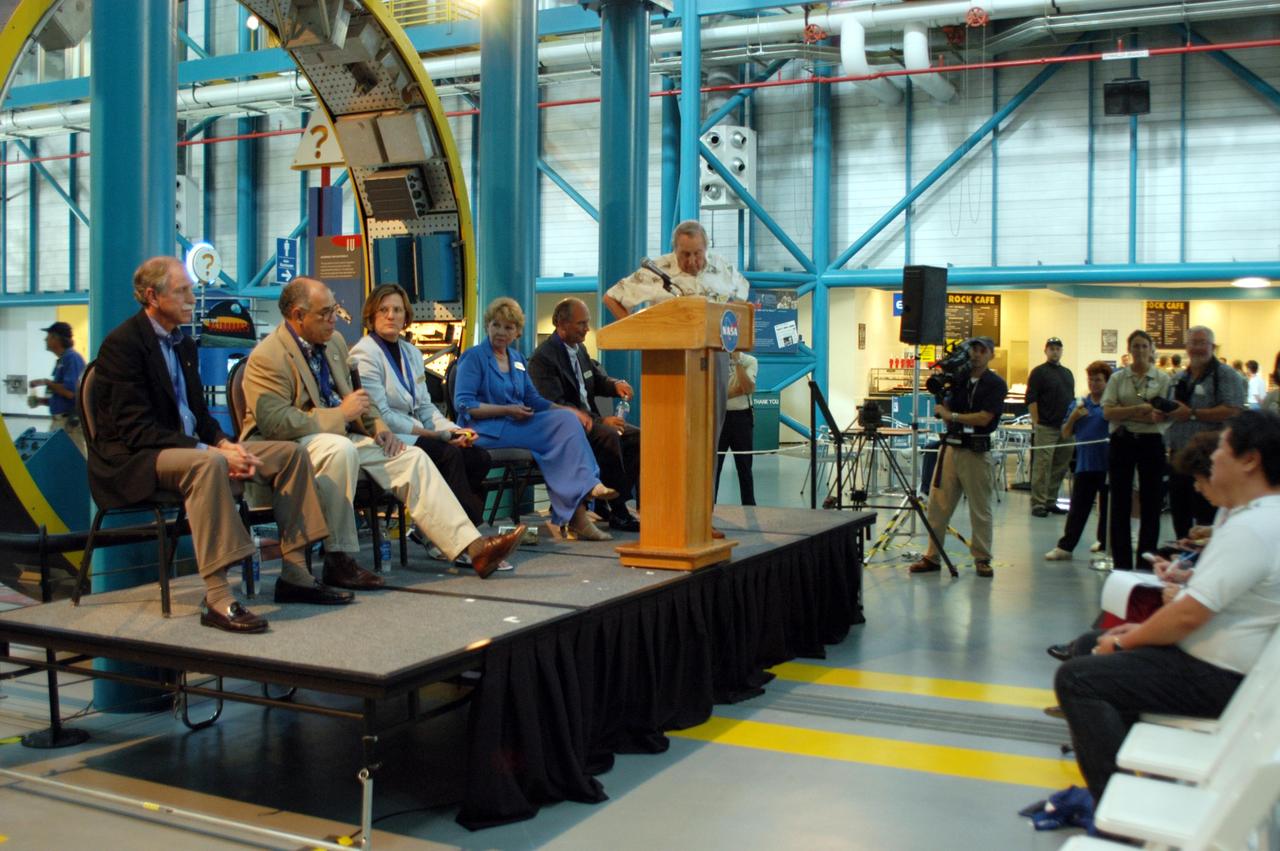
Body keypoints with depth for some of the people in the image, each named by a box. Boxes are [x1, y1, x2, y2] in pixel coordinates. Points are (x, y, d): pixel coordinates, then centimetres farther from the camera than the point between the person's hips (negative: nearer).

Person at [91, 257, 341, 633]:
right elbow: (136, 429, -21)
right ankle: (217, 598, -41)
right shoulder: (123, 344, -13)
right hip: (133, 461, -9)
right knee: (206, 464, -40)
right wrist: (212, 451, -26)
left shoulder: (183, 344, 15)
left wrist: (226, 445, -6)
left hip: (187, 446, 9)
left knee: (289, 453, -1)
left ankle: (294, 575, -2)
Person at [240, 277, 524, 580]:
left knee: (412, 458, -8)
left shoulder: (335, 342, 12)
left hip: (341, 437, 8)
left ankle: (474, 547, -15)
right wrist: (341, 414, -21)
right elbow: (275, 422, -24)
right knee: (341, 448, -38)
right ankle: (338, 561, -30)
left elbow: (354, 395, 23)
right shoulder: (266, 358, -13)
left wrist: (378, 428, 4)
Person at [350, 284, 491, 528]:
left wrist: (452, 429, -4)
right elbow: (381, 416, -14)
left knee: (479, 458, -11)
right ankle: (474, 527, -20)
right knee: (449, 454, -28)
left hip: (415, 435, 8)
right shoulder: (364, 354, -8)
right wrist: (436, 434, -14)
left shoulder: (411, 352, 17)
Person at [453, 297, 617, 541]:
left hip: (517, 425, 7)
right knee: (562, 427, -24)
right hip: (486, 430, -7)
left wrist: (567, 411, 3)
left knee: (566, 419, -21)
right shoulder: (474, 357, 1)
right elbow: (463, 404, -9)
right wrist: (507, 410, -16)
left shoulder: (517, 360, 22)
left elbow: (533, 399, 21)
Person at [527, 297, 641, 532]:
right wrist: (601, 421, -26)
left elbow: (598, 379, 24)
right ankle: (619, 513, -24)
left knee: (636, 437, -8)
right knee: (609, 437, -32)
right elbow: (555, 405, -22)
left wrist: (615, 384, -3)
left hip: (589, 421, 9)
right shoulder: (543, 357, -14)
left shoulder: (579, 349, 14)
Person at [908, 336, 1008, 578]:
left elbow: (983, 418, -13)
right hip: (950, 446, 5)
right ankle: (932, 556, 9)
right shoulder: (959, 378, 13)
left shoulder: (995, 384, -3)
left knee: (980, 509, 3)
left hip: (976, 451, -5)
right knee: (938, 504, 2)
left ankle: (982, 559, 12)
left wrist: (951, 416, -8)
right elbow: (944, 410, 10)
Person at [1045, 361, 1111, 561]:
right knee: (1077, 508, 5)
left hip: (1107, 464, -3)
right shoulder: (1079, 404, 10)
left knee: (1107, 507, 8)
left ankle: (1104, 546, 18)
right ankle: (1065, 546, 8)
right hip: (1085, 464, 3)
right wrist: (1073, 418, -6)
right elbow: (1066, 434, 10)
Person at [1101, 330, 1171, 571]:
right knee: (1120, 503, 4)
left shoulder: (1162, 379, 4)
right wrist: (1139, 410, -16)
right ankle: (1122, 563, 12)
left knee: (1151, 502, 3)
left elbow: (1162, 416, -6)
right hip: (1122, 443, 1)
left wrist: (1125, 414, -17)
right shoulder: (1117, 377, 6)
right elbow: (1107, 412, -5)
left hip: (1151, 443, 0)